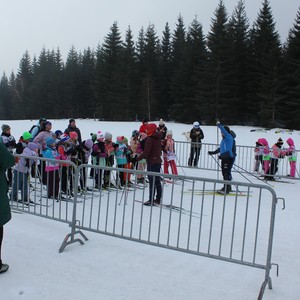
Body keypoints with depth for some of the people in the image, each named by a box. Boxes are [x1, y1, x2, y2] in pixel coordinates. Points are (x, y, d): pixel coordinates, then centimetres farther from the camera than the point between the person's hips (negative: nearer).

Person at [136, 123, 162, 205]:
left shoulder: (149, 139, -16)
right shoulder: (158, 138, 9)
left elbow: (146, 152, -22)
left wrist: (136, 159, -19)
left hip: (151, 162, -8)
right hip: (158, 161, 8)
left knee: (152, 181, -4)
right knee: (157, 180, 13)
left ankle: (151, 200, -1)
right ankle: (158, 199, 20)